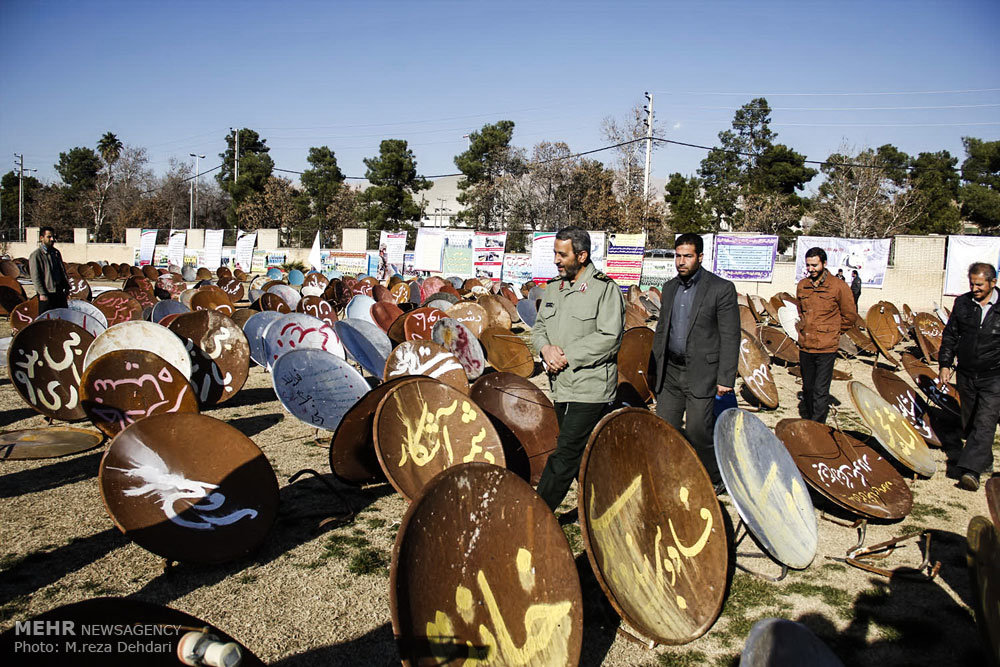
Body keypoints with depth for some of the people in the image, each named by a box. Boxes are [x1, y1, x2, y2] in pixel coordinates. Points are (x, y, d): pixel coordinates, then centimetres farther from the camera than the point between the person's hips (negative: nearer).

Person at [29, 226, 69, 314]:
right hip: (46, 293, -6)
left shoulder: (56, 252, 13)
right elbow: (35, 277, -11)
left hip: (59, 292, 7)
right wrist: (42, 293, -15)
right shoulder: (36, 255, -8)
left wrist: (66, 288, 15)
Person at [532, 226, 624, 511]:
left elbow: (609, 338, -17)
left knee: (565, 454, -7)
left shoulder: (606, 289, -9)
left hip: (590, 388, -7)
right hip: (561, 386, 8)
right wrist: (546, 347, -5)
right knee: (582, 454, 15)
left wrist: (568, 357, -17)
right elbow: (539, 326, 17)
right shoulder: (553, 287, 13)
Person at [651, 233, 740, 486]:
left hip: (702, 373, -5)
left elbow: (730, 337, -9)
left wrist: (725, 379, -13)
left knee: (698, 432, -1)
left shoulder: (722, 289, -7)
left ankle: (713, 481, 21)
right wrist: (656, 369, 14)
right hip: (670, 373, 6)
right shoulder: (669, 288, 11)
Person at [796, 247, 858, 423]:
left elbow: (850, 316, 3)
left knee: (820, 391, -6)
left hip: (826, 348, -5)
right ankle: (809, 422, 28)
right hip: (805, 346, 5)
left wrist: (833, 332, 7)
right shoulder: (802, 285, 7)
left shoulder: (838, 286, -6)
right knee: (808, 389, 15)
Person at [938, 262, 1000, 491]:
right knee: (970, 424, 13)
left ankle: (970, 469, -19)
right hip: (966, 375, 4)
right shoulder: (962, 303, 4)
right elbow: (950, 336, 10)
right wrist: (945, 364, 5)